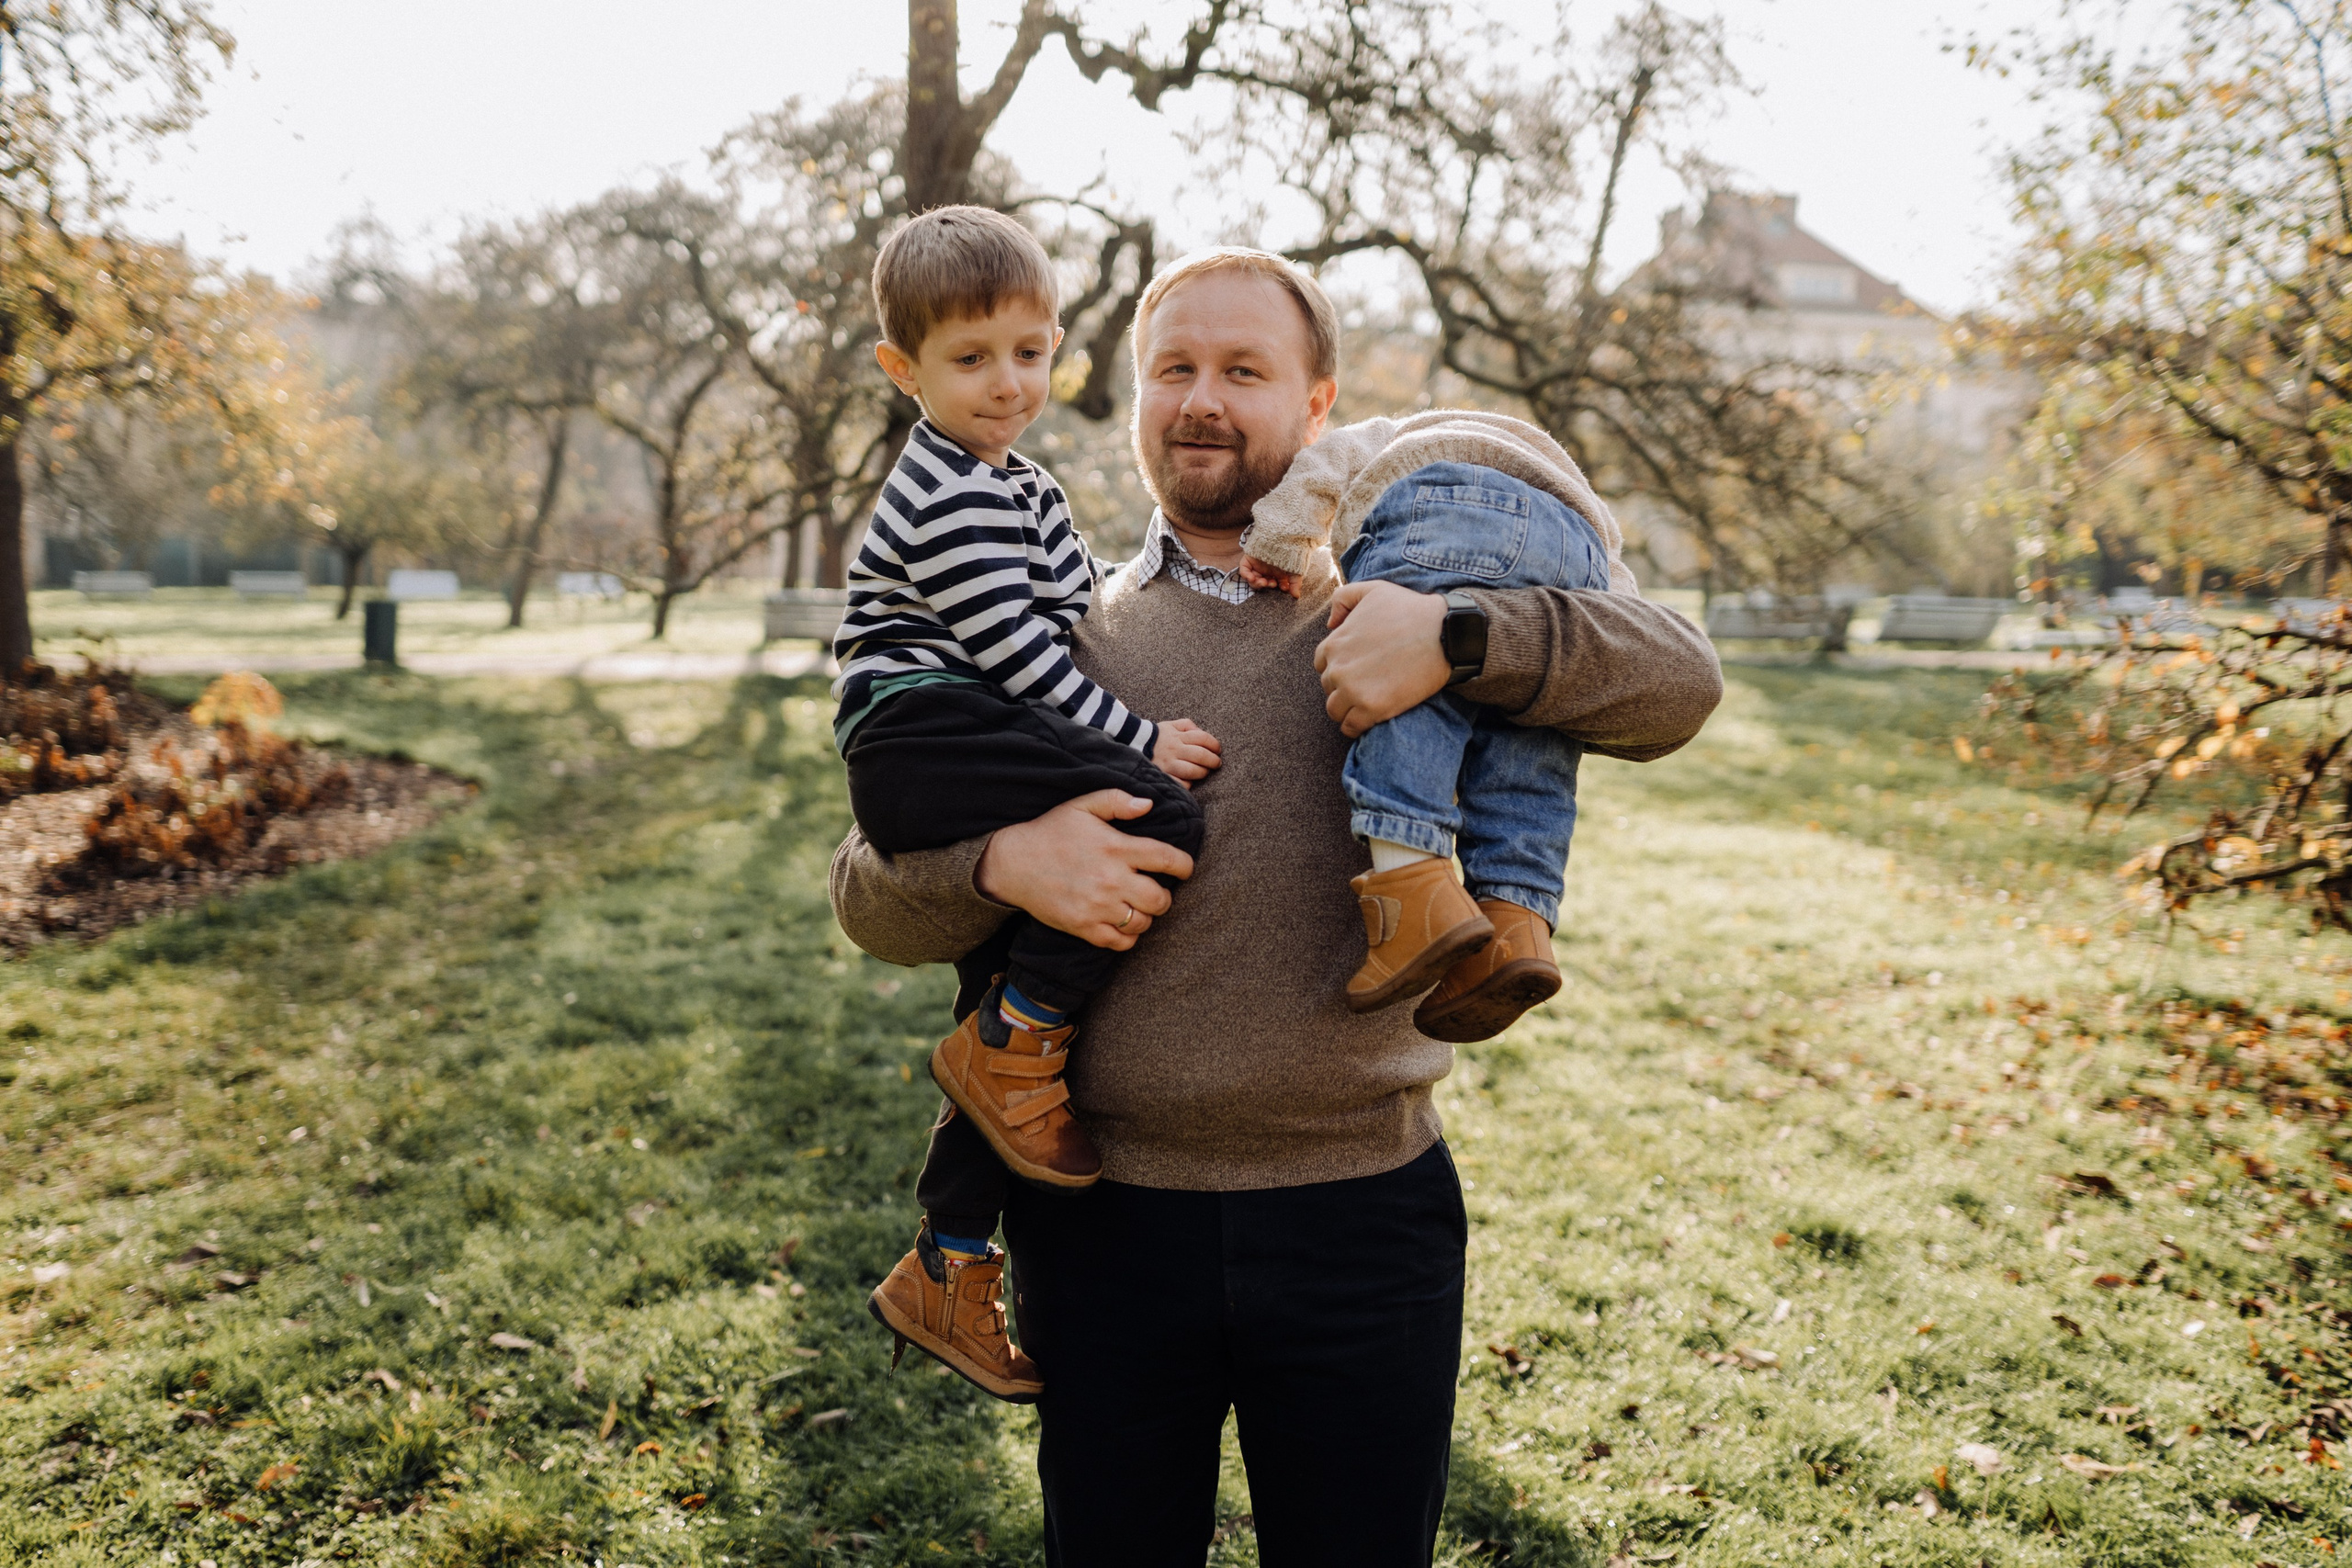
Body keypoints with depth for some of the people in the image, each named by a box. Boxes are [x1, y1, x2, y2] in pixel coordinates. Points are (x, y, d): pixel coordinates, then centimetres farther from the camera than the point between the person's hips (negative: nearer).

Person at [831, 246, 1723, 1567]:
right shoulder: (1068, 633, 6)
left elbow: (1677, 680, -9)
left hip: (1360, 1219, -1)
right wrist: (1001, 863, -16)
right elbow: (869, 890, 5)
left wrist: (1456, 636, -24)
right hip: (1102, 1220, 1)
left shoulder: (1401, 604, 3)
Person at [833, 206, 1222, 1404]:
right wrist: (1137, 738, -15)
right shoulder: (950, 496, -9)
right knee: (1160, 823, -29)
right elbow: (1014, 647, -16)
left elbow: (1077, 600, 35)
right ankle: (1012, 1043, -16)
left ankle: (944, 1272, 19)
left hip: (979, 754, 10)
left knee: (1017, 1038, 9)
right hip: (922, 738, -10)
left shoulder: (1016, 484, 24)